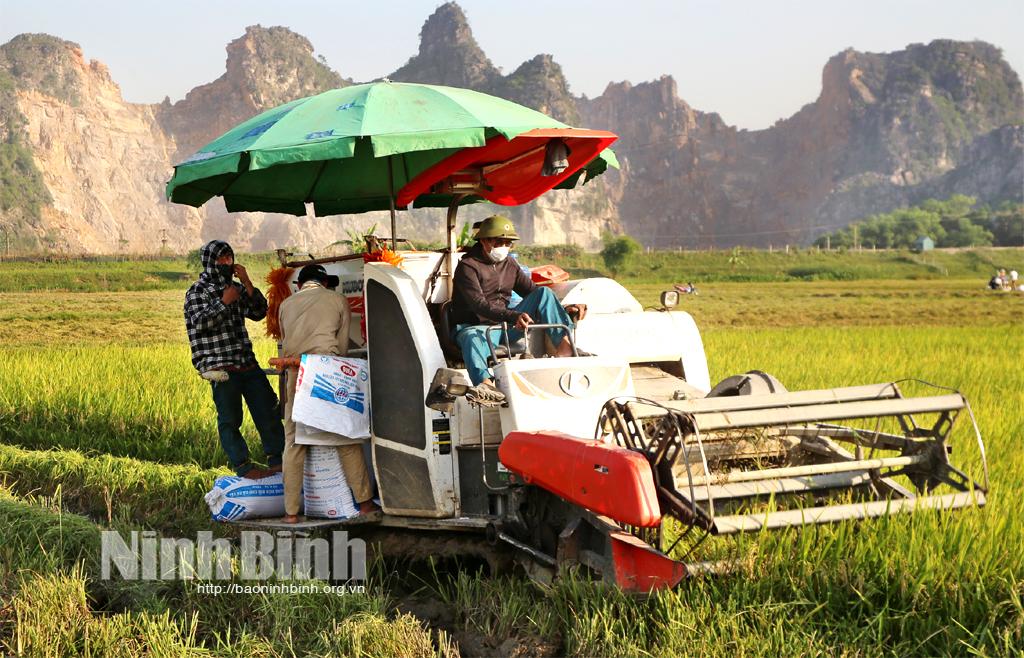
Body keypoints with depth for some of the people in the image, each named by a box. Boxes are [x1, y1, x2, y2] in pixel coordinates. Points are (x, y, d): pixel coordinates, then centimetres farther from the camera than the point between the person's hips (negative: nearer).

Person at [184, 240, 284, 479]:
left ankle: (277, 460, 14)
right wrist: (224, 302, -13)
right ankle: (243, 466, 3)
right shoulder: (197, 292, 0)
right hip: (222, 368, -6)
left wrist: (247, 283, 1)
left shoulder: (235, 287, 17)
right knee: (230, 419, -3)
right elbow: (200, 322, -13)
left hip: (248, 363, 6)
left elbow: (259, 312, 11)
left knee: (268, 411, 5)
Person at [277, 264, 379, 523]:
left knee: (294, 442, 5)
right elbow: (342, 345, 13)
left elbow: (285, 343, 18)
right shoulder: (338, 301, 12)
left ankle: (291, 511, 3)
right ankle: (364, 501, 8)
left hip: (296, 375, 2)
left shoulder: (286, 305, 19)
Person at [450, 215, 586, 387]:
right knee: (471, 338, -43)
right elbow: (479, 305, -24)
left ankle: (565, 346, -24)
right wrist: (513, 316, -40)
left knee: (544, 293, -6)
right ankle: (484, 383, -73)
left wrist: (564, 308, 1)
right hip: (475, 326, -6)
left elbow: (533, 291, 19)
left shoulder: (509, 264, 14)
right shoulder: (467, 266, -10)